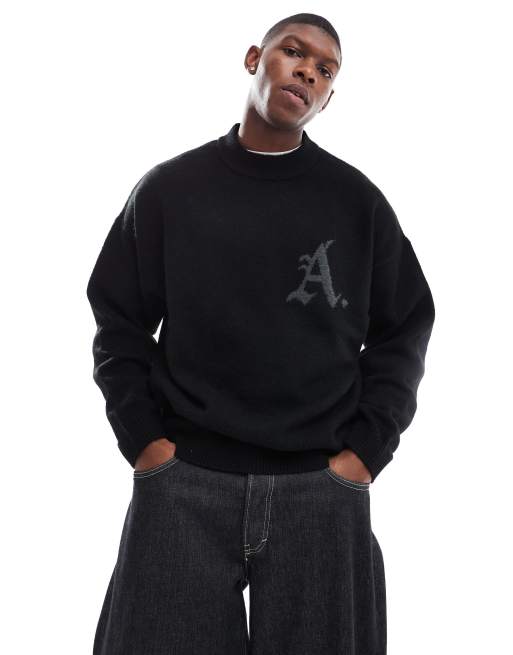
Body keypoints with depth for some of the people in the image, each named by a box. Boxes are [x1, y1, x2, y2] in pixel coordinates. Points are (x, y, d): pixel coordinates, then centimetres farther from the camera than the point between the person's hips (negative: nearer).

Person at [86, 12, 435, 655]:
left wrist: (366, 450, -2)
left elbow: (403, 330, 9)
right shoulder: (168, 188, 6)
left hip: (323, 488, 1)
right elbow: (120, 323, 9)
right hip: (184, 484, 0)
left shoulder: (357, 200, 6)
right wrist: (143, 440, -2)